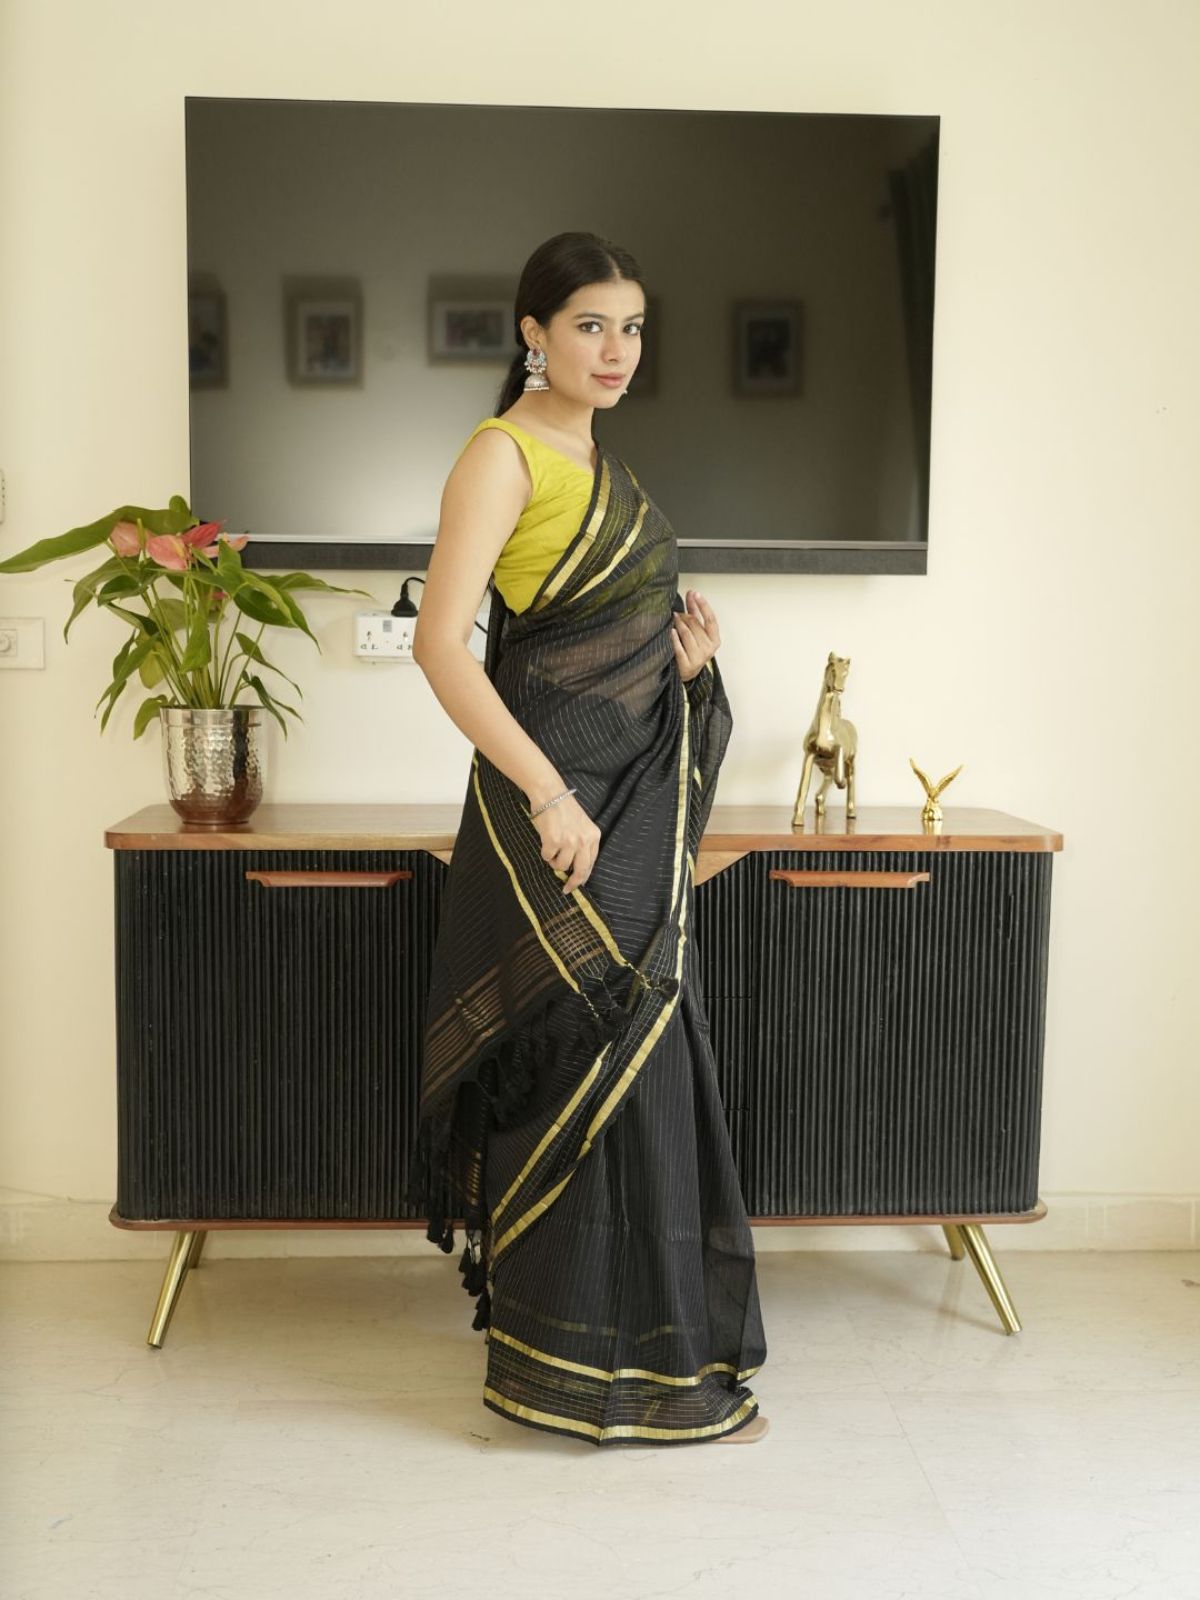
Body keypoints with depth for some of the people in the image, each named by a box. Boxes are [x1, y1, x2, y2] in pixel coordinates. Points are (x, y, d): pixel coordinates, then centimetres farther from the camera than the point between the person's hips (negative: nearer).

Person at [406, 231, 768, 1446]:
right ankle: (589, 1362, 11)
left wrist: (683, 657, 3)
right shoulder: (503, 453, -10)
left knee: (635, 1055, 13)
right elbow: (441, 642, -20)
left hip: (636, 791, 9)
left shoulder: (595, 456, 17)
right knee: (591, 1056, -4)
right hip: (562, 790, -9)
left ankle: (653, 1340, 28)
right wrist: (548, 794, -24)